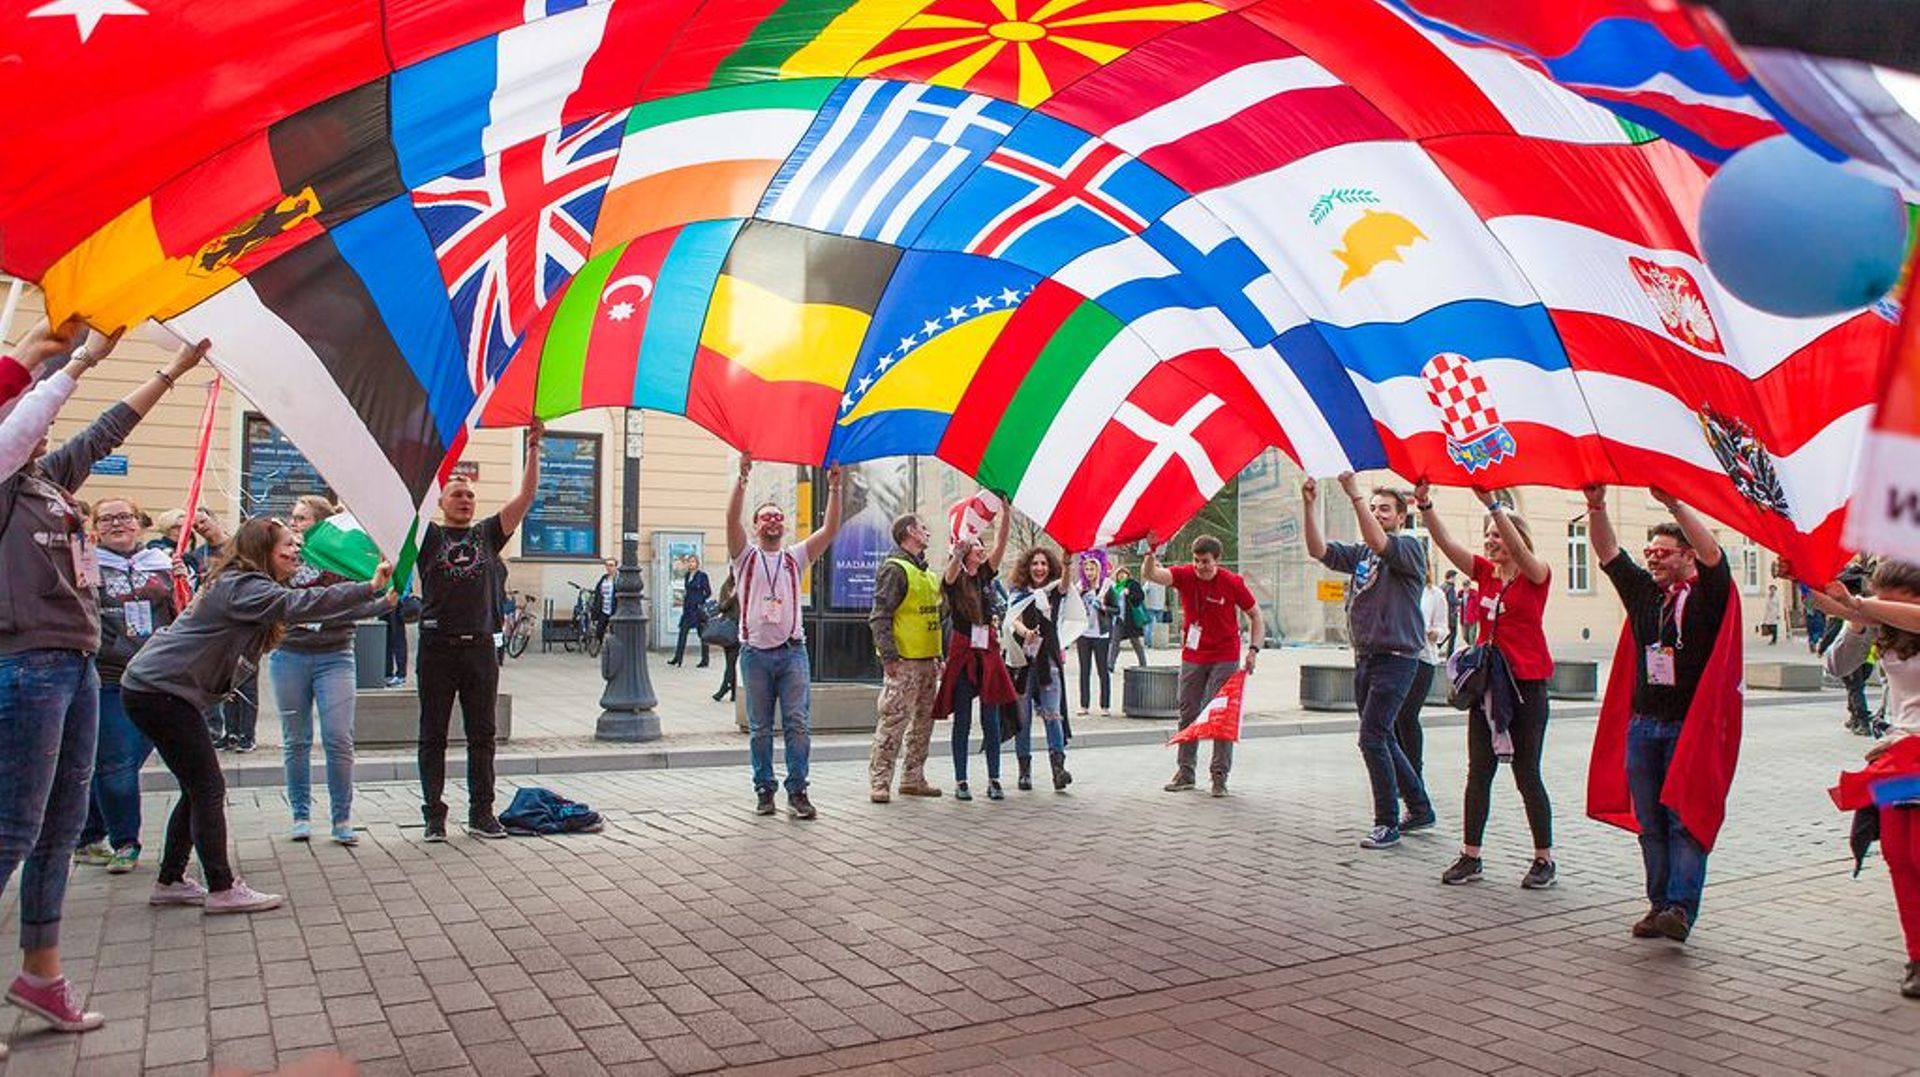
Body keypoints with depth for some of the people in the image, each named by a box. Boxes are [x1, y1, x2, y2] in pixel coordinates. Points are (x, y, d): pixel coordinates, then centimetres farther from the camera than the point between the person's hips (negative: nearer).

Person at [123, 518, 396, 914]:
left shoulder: (237, 584, 16)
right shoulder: (243, 587, -17)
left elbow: (293, 607, 19)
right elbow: (300, 604, -32)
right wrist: (369, 588, -34)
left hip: (153, 688, 11)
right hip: (159, 690, -11)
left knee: (199, 788, 14)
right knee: (208, 787, -7)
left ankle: (170, 882, 22)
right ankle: (221, 889, -3)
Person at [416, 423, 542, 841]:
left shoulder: (487, 534, 11)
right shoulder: (427, 535, 5)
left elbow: (525, 497, 4)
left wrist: (533, 449, -4)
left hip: (480, 647, 2)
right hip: (437, 648, -2)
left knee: (482, 736, 7)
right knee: (433, 737, 4)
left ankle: (481, 813, 15)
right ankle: (434, 816, 11)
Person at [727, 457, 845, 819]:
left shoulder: (795, 557, 13)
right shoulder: (745, 555, 7)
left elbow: (830, 530, 1)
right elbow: (732, 519, -10)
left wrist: (835, 489, -11)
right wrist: (742, 479, -23)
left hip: (792, 651, 1)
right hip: (755, 653, -1)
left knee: (798, 724, -5)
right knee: (759, 728, 6)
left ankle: (797, 791, 0)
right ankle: (764, 790, 14)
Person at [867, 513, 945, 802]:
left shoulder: (928, 572, 19)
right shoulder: (894, 569, -9)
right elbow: (880, 617, -15)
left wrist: (938, 655, 20)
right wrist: (889, 656, -21)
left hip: (928, 659, 9)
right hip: (904, 661, -9)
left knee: (924, 720, 12)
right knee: (894, 719, -9)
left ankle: (913, 778, 21)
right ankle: (879, 782, -5)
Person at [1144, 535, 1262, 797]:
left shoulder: (1233, 583, -10)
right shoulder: (1185, 575, -7)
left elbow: (1256, 616, -2)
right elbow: (1150, 575, -21)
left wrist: (1253, 650, -13)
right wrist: (1152, 553, -40)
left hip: (1225, 658, -3)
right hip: (1192, 657, 3)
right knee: (1188, 714, 8)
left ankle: (1219, 775, 2)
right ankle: (1185, 772, 18)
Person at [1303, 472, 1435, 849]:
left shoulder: (1410, 548, -5)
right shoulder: (1359, 554, 12)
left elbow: (1378, 542, -26)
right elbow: (1318, 551, -2)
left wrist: (1353, 493, -30)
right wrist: (1310, 506, -14)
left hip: (1396, 658, -8)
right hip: (1365, 658, 8)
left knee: (1372, 737, -12)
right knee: (1383, 738, 15)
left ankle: (1388, 824, -2)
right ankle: (1420, 808, 30)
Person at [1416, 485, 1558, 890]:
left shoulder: (1536, 576, -5)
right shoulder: (1484, 572, 8)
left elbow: (1518, 548, -26)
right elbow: (1446, 542, -4)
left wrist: (1493, 504, -36)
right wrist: (1425, 505, -18)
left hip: (1526, 683, -5)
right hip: (1487, 682, 5)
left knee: (1527, 774, 1)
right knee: (1479, 772, 5)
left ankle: (1544, 859, 15)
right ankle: (1470, 856, 11)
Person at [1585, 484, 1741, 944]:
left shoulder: (1708, 595, -2)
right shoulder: (1642, 592, 11)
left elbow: (1712, 553, -19)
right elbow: (1608, 553, 4)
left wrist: (1674, 503, -29)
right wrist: (1596, 508, -12)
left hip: (1691, 727, -5)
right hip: (1642, 725, 5)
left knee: (1686, 818, -9)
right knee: (1649, 822, 7)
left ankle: (1682, 907, -11)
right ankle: (1659, 903, 13)